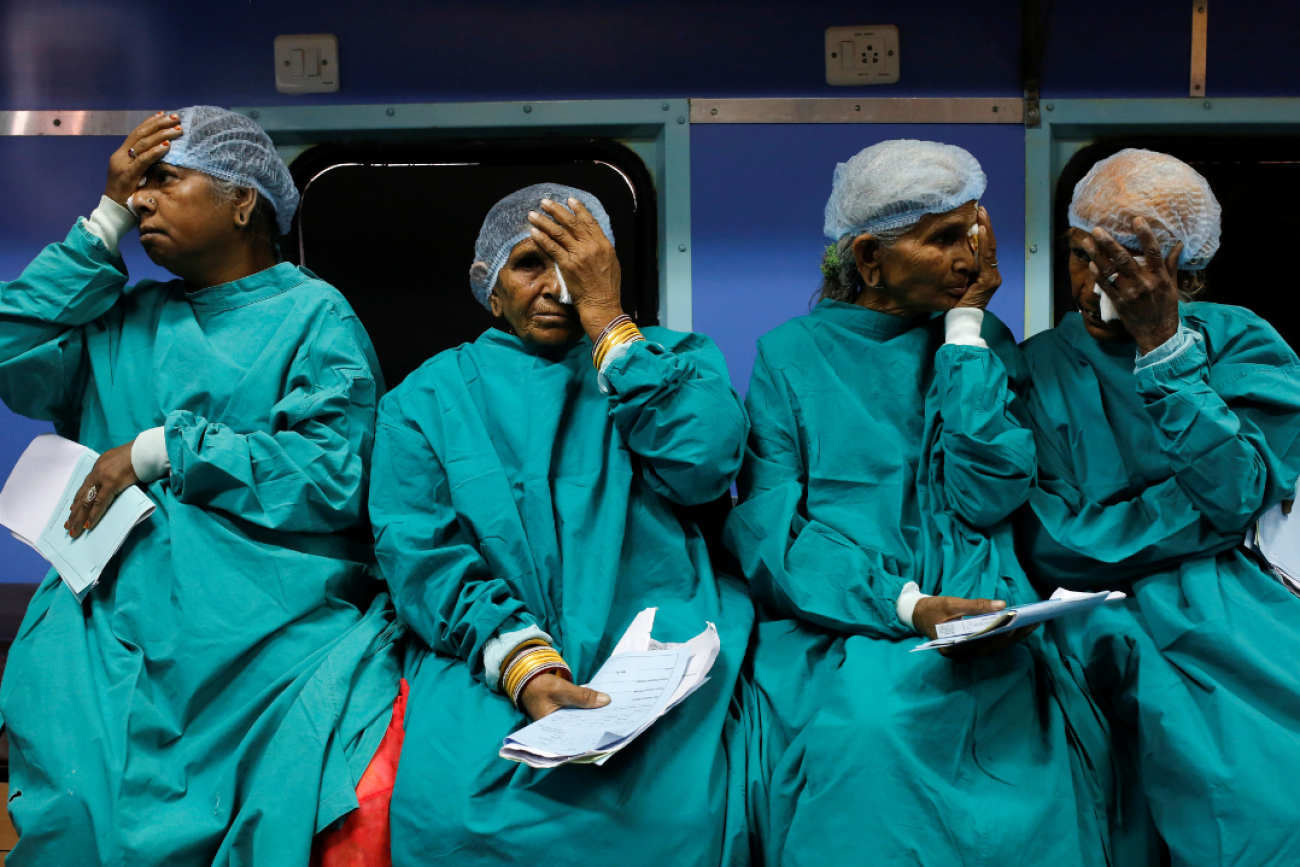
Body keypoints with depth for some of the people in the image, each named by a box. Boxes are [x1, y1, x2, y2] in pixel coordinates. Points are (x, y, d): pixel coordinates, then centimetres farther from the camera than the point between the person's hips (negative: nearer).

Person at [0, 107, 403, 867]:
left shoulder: (313, 315, 4)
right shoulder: (125, 319, 20)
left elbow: (334, 476, -8)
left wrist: (162, 450, -8)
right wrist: (105, 220, 6)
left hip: (276, 630, -3)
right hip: (113, 625, 4)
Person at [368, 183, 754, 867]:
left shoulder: (671, 361, 15)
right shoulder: (431, 394, 13)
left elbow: (703, 464, -7)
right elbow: (418, 553, 0)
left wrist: (605, 318, -3)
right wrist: (524, 665, -16)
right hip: (484, 660, 0)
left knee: (676, 808, -29)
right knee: (445, 806, -30)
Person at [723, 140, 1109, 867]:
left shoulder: (982, 343, 13)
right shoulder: (791, 354, 6)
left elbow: (987, 495, -3)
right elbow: (768, 532, -3)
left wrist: (967, 324, -1)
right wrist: (906, 605, -17)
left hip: (974, 619, 2)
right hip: (835, 626, -2)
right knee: (863, 732, -33)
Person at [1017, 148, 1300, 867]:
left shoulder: (1239, 342, 7)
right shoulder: (1037, 368, 3)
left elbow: (1238, 494, -10)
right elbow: (1052, 545, -7)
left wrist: (1163, 347, -12)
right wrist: (1207, 509, -8)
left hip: (1233, 610, 3)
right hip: (1112, 615, -2)